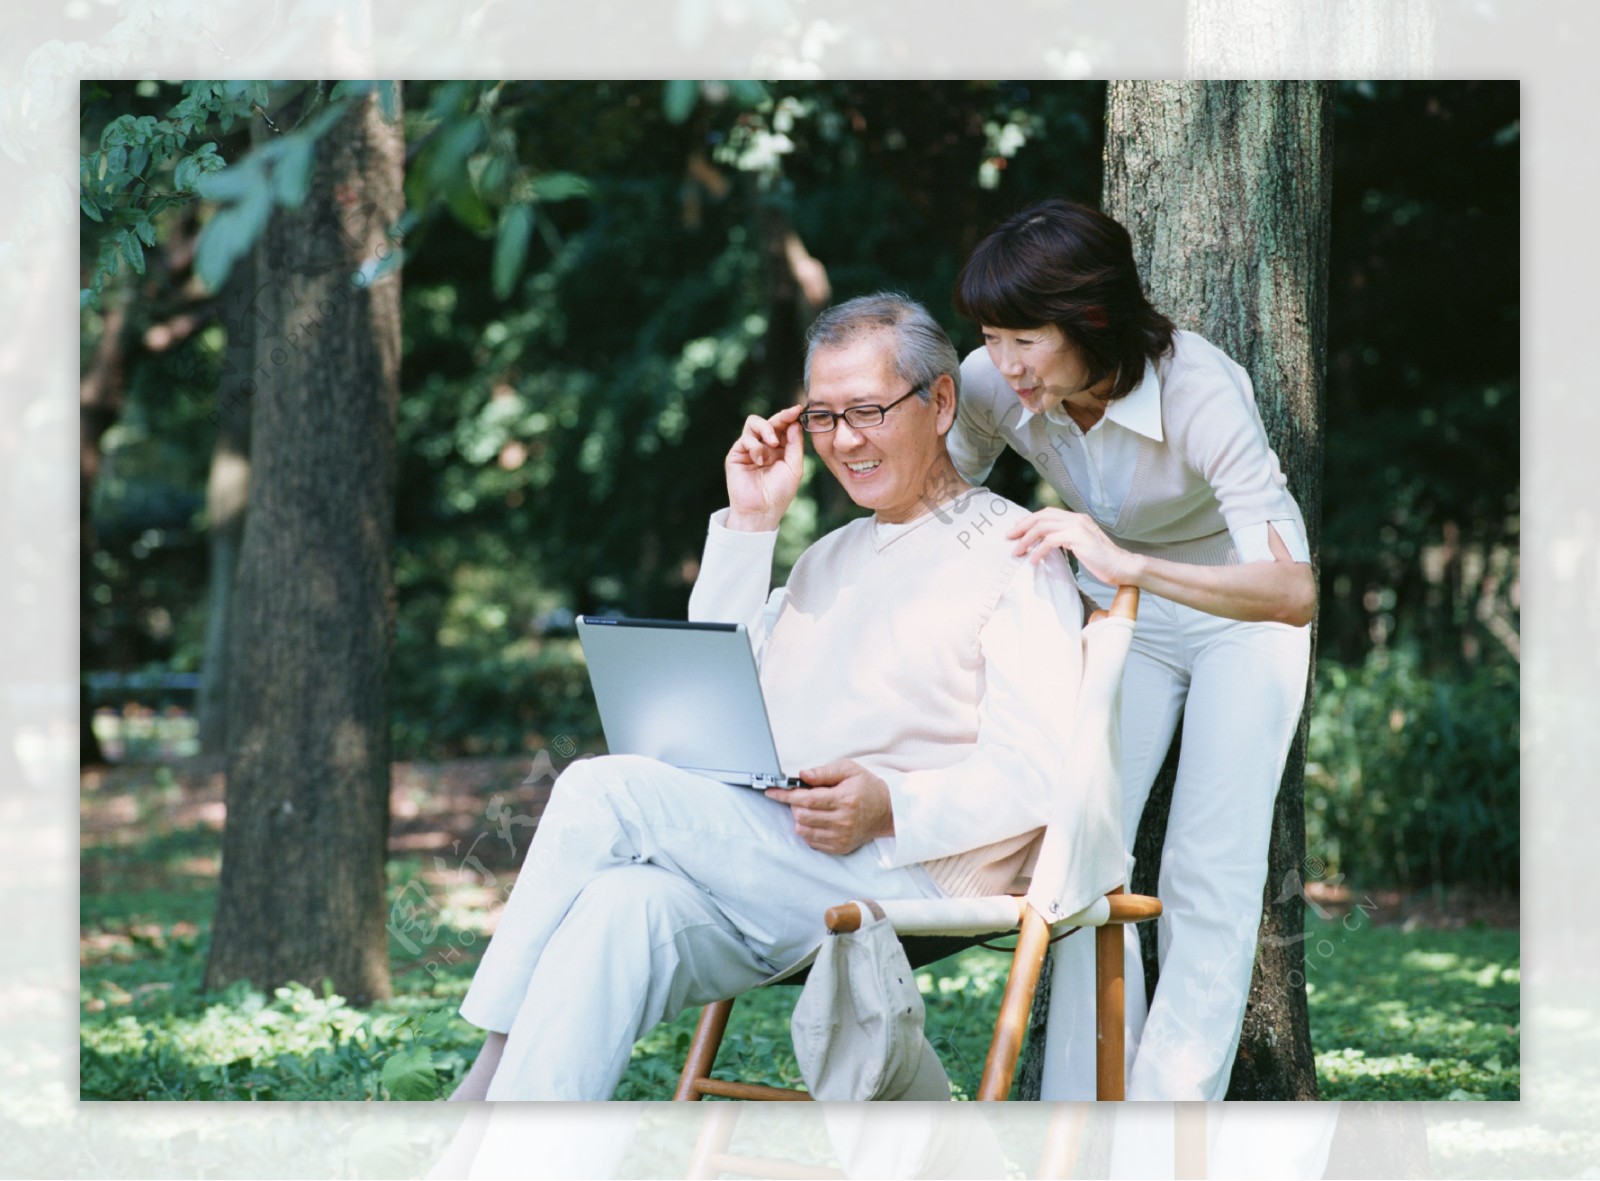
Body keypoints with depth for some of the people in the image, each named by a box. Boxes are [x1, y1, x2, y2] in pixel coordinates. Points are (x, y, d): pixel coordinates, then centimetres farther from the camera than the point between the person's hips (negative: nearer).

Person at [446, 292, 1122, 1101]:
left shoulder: (1010, 554, 3)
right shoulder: (831, 559, 28)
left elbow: (1040, 772, -8)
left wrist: (888, 807, -23)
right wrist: (749, 524, 17)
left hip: (904, 873, -6)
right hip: (768, 866, 6)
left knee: (603, 791, -21)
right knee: (623, 907, -29)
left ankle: (488, 1084, -17)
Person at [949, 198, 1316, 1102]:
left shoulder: (1197, 390, -35)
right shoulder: (992, 386, -21)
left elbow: (1293, 590, -43)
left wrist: (1131, 564, -55)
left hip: (1241, 613, -4)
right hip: (1120, 617, 4)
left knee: (1209, 874, -11)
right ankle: (1082, 1106, -4)